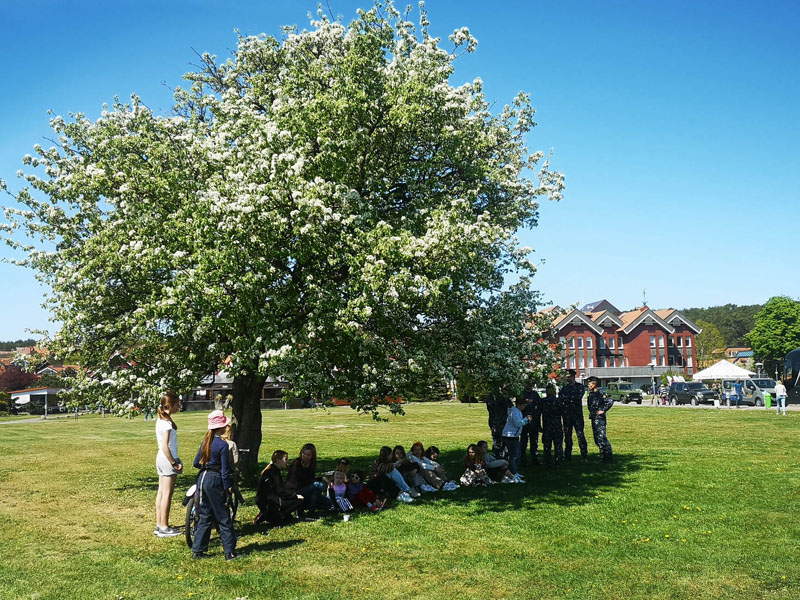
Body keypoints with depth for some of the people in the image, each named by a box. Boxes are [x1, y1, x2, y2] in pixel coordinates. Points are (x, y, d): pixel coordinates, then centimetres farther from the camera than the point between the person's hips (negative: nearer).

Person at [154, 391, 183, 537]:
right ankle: (164, 528, 3)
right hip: (168, 459, -10)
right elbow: (165, 446, -22)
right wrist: (174, 463, -17)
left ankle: (159, 525, 19)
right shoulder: (167, 422, -19)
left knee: (161, 492, 13)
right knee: (167, 494, -3)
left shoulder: (160, 419, 10)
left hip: (161, 458, 10)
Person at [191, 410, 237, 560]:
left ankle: (197, 550, 18)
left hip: (202, 479, 7)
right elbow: (224, 470, -14)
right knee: (224, 518, 1)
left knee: (204, 517, 16)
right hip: (215, 481, -7)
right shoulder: (223, 445, -14)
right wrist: (227, 488, -9)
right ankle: (230, 552, 4)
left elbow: (196, 463, 13)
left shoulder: (205, 442, 7)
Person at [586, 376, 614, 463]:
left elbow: (610, 402, -23)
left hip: (600, 419, -10)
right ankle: (603, 456, 19)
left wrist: (603, 410, -18)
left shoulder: (600, 393, -14)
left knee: (602, 438, -10)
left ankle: (609, 457, -6)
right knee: (597, 439, 12)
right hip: (594, 419, 10)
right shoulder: (591, 394, 14)